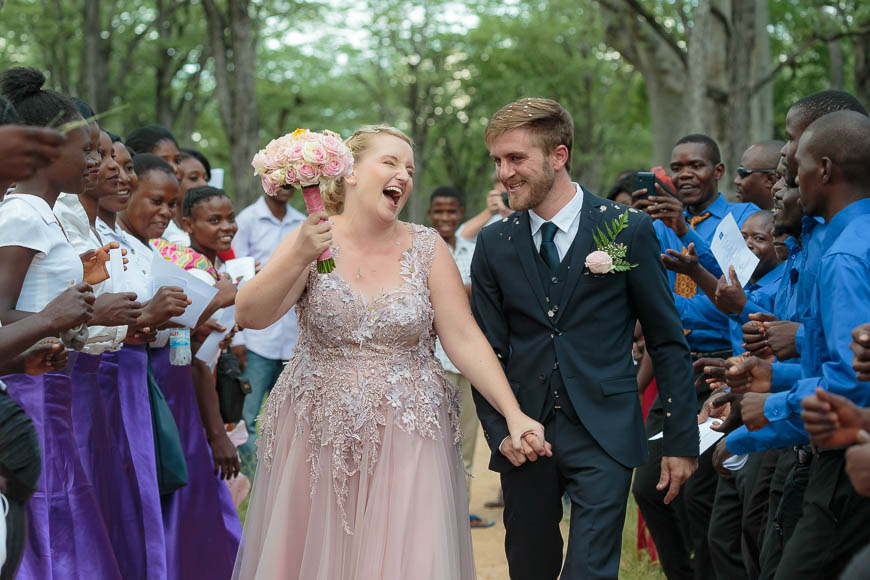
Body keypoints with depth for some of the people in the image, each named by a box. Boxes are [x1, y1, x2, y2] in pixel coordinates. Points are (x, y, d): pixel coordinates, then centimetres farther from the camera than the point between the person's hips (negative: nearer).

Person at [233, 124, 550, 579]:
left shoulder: (426, 248, 1)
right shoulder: (312, 240, -2)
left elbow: (465, 340, -4)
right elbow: (250, 315, -13)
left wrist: (514, 414, -13)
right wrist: (300, 257, -28)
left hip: (407, 444, 1)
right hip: (319, 439, 0)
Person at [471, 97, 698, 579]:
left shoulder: (628, 229, -3)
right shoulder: (493, 245, 5)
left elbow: (667, 341, 1)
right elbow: (486, 349, 8)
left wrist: (682, 441, -1)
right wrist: (499, 431, -6)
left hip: (603, 435, -3)